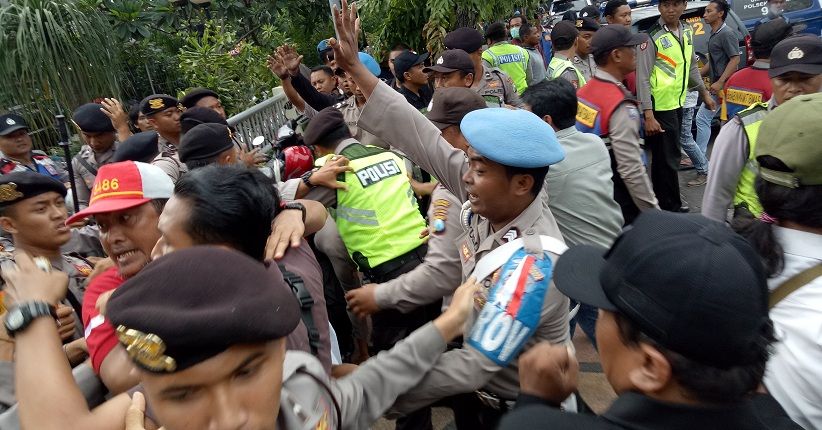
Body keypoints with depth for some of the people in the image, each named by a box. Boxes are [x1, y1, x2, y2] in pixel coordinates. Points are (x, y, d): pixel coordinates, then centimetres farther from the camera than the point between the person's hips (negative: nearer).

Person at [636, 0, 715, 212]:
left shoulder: (687, 31, 8)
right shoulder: (652, 37, -16)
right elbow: (642, 78, -19)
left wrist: (704, 93, 23)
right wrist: (648, 116, -23)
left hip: (678, 103, 7)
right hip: (660, 107, -7)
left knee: (664, 156, 18)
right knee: (668, 158, -1)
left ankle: (661, 201, 31)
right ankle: (671, 207, 13)